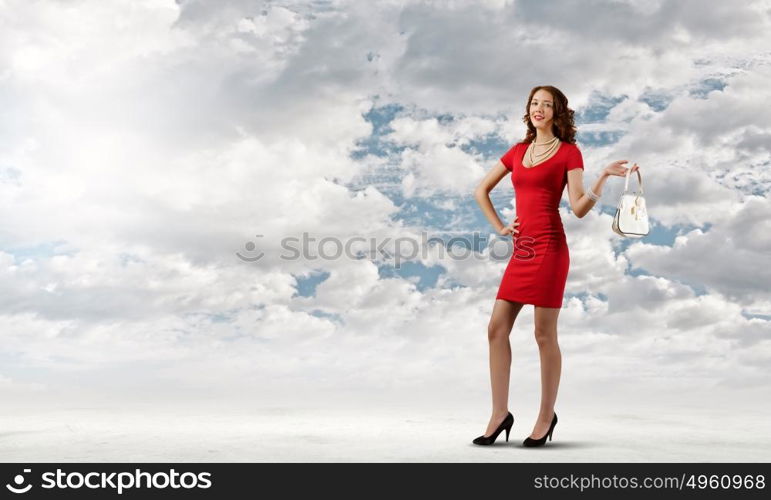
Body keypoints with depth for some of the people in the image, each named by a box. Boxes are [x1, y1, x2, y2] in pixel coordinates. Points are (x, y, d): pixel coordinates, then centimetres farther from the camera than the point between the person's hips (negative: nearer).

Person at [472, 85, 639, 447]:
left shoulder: (569, 152, 1)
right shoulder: (518, 151, 17)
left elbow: (579, 209, -7)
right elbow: (481, 190, 23)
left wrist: (604, 177, -19)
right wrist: (499, 227, 13)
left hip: (549, 248, -6)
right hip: (521, 250, 6)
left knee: (544, 335, -1)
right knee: (497, 328, 1)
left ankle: (546, 416, 14)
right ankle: (500, 414, 10)